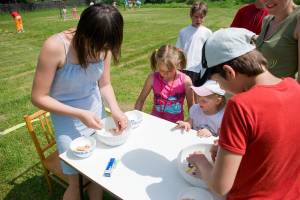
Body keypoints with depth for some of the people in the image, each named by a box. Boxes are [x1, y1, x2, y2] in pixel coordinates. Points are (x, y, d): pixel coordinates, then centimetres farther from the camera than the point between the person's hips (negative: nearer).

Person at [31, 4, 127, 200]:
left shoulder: (102, 46, -11)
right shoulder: (55, 47, -24)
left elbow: (104, 84, 1)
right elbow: (39, 97, -17)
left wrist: (115, 109, -16)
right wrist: (80, 114, -23)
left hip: (97, 111, 4)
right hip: (69, 120, -3)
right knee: (75, 180, 9)